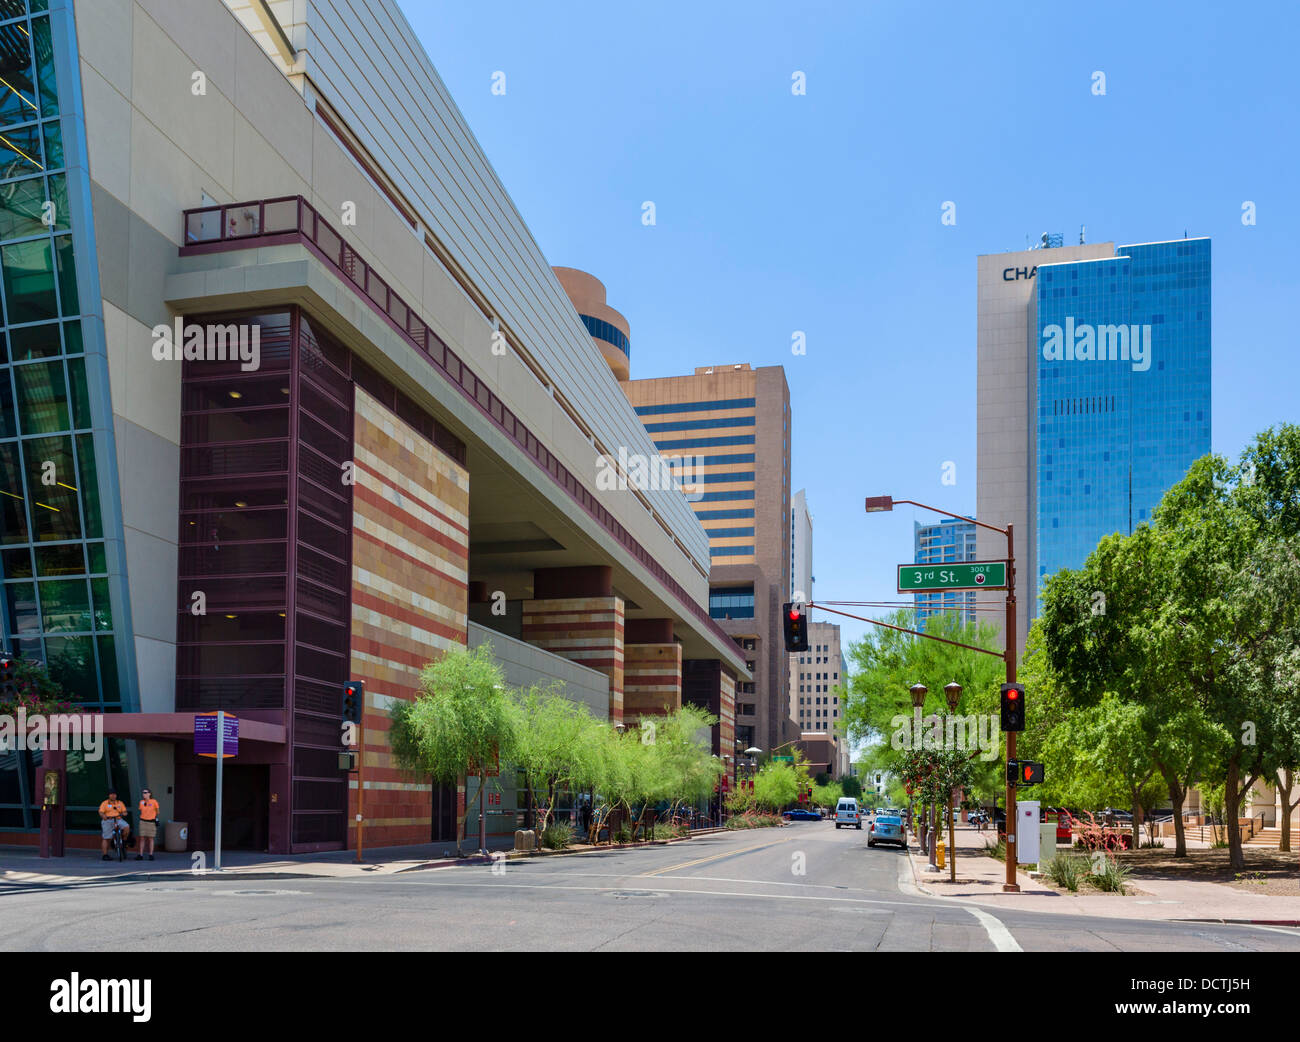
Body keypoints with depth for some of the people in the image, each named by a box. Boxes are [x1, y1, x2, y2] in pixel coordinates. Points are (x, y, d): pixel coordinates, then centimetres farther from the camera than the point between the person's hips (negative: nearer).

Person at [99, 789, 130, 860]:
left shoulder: (120, 803, 15)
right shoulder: (105, 803, 7)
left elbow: (124, 811, 11)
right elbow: (101, 812, -4)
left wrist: (124, 814, -13)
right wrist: (104, 816, -27)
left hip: (118, 820, 2)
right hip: (107, 821, -2)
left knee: (127, 827, -26)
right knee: (105, 838, -5)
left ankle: (124, 840, -3)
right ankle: (105, 855, 0)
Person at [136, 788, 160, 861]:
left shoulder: (154, 802, -5)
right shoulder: (141, 802, 4)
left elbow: (157, 811, 5)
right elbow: (141, 811, 15)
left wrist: (156, 819, -2)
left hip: (151, 822, -3)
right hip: (143, 821, 3)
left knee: (151, 838, 2)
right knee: (142, 838, 1)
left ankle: (151, 855, 7)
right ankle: (140, 855, 4)